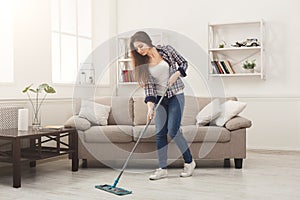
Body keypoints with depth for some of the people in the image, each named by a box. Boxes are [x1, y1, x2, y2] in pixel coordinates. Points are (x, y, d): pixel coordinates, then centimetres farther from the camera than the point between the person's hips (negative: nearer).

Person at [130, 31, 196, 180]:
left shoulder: (167, 50, -8)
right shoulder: (142, 64, -3)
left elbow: (183, 63, 3)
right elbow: (148, 86, -8)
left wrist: (176, 74, -16)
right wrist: (150, 106, -20)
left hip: (176, 95, -3)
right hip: (159, 98, 3)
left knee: (173, 131, -9)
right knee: (160, 133, -1)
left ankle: (189, 162, 10)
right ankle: (162, 169, 7)